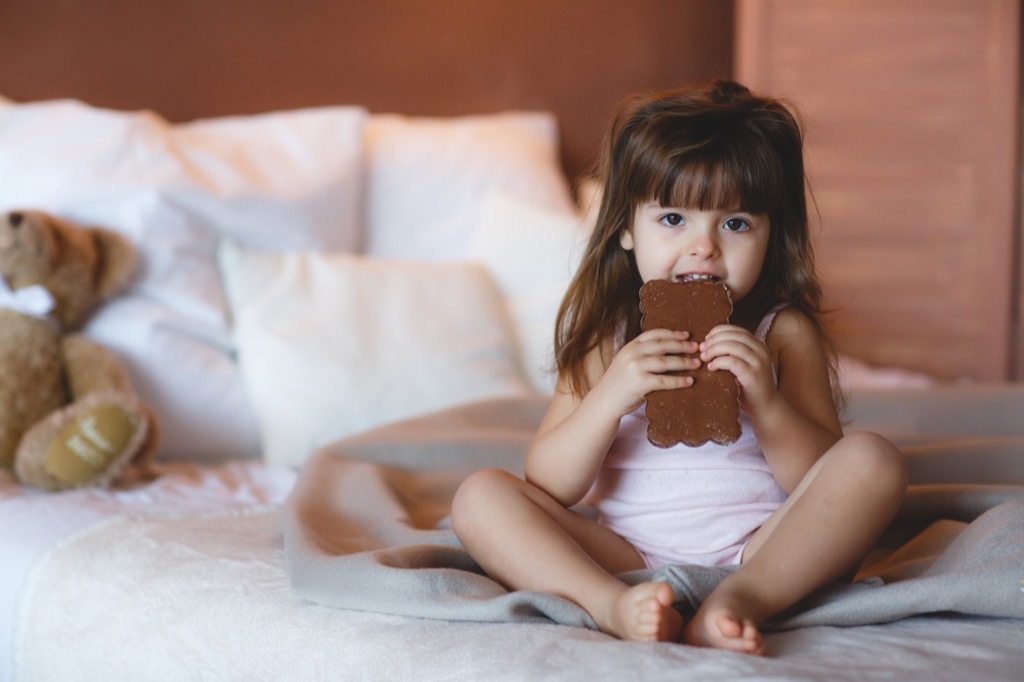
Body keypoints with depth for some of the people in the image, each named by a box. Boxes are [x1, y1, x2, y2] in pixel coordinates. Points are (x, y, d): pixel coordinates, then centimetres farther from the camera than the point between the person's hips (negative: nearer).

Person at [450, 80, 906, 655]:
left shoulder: (783, 333, 6)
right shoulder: (607, 334, 8)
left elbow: (821, 483, -1)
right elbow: (549, 490, -1)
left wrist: (766, 402, -19)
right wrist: (610, 398, -17)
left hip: (759, 551, -1)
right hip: (629, 558, 1)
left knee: (874, 461, -21)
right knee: (481, 496, -15)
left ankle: (739, 600, -36)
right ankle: (613, 605, -37)